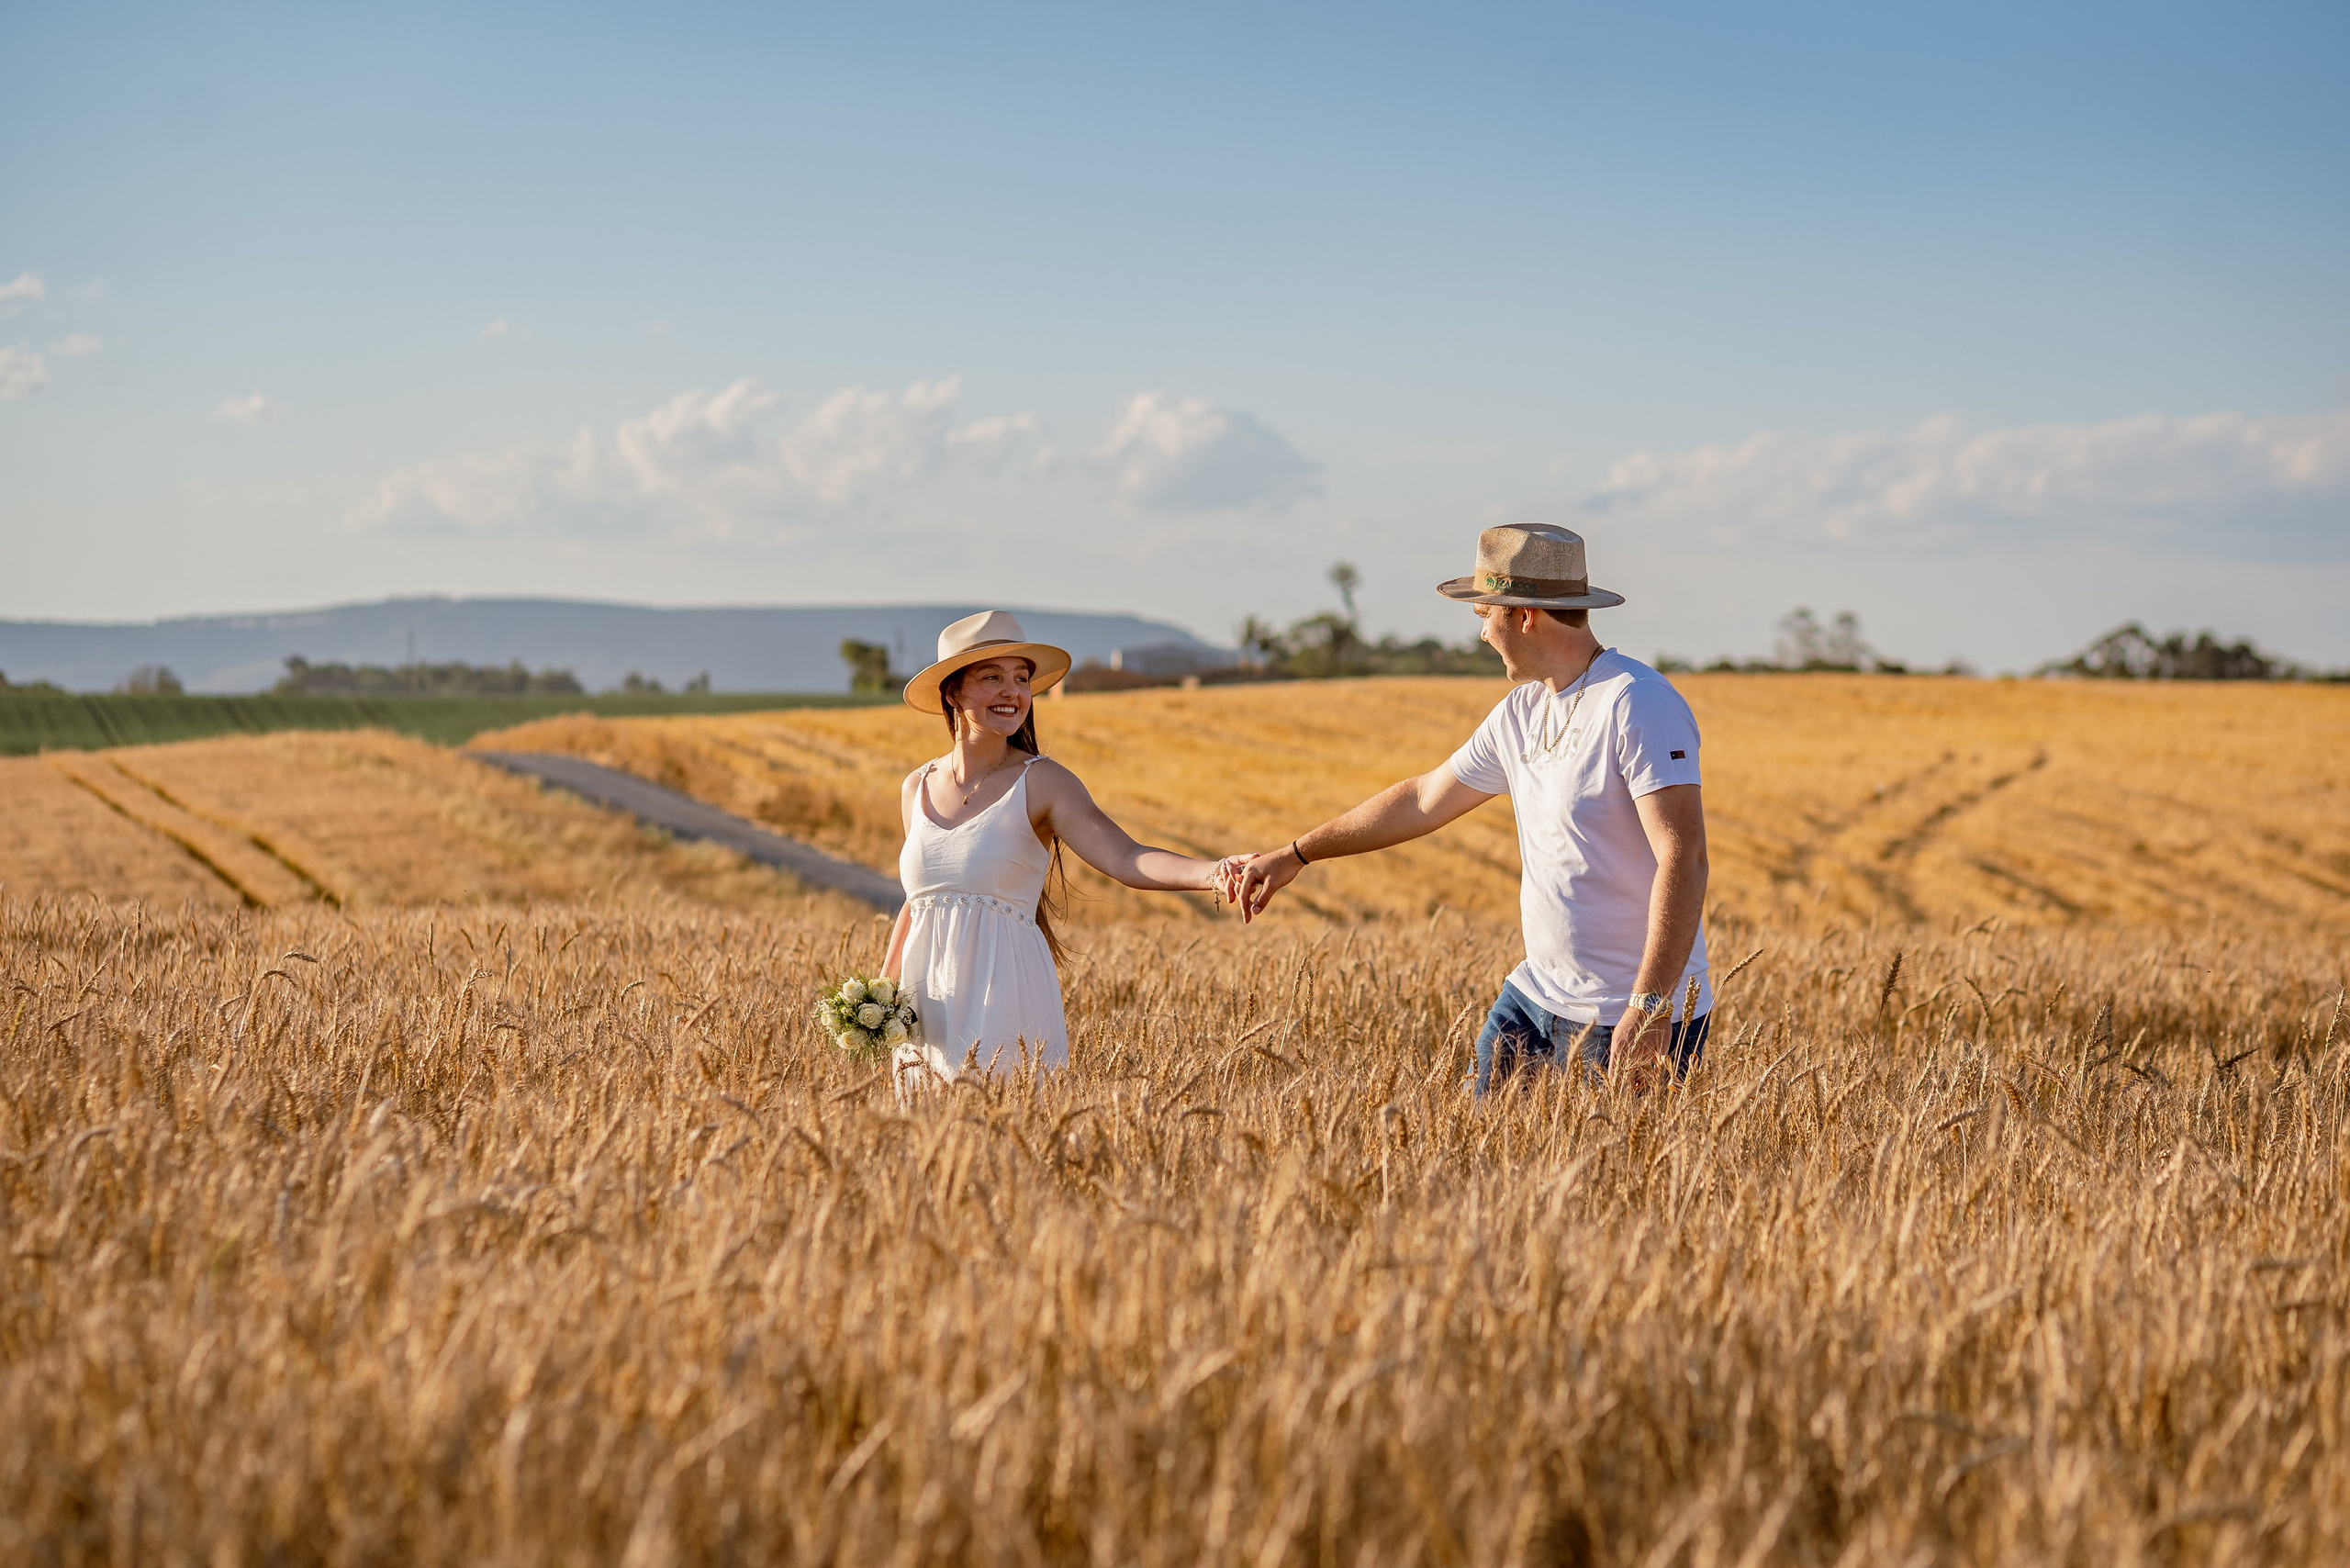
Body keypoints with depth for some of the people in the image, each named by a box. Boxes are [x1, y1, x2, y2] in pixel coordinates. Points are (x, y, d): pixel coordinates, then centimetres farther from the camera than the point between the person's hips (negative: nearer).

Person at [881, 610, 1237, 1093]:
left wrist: (1211, 872, -39)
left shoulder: (1042, 782, -7)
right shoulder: (917, 789, 9)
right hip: (926, 1004, 5)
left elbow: (1125, 858, -21)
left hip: (1006, 995, -5)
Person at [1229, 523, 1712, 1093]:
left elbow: (1684, 859, -24)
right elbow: (1424, 799, 22)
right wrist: (1293, 856, 27)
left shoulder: (1637, 705, -17)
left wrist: (1649, 1008, -30)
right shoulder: (1521, 713, 10)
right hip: (1537, 992, 8)